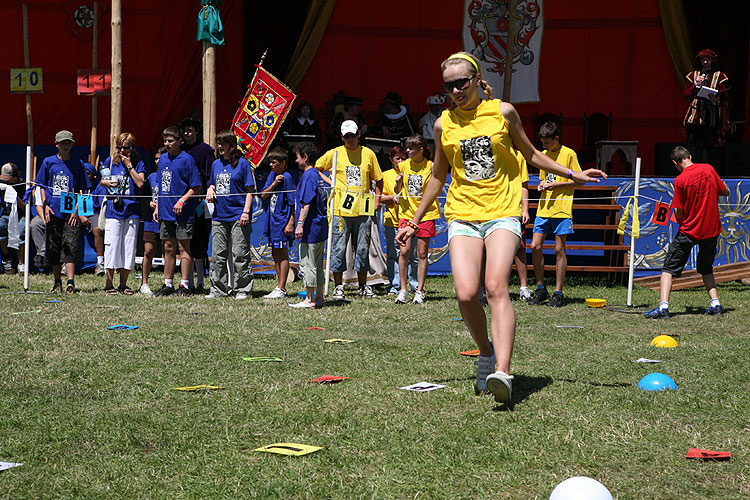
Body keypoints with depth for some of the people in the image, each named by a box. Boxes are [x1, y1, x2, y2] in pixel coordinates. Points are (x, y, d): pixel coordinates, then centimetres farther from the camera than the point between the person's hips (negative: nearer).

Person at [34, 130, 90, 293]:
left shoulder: (78, 164, 7)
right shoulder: (48, 162, 8)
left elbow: (82, 189, 7)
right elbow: (42, 186, 11)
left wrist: (77, 209, -4)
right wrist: (45, 206, -1)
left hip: (72, 213, -2)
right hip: (53, 212, 2)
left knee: (70, 246, -11)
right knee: (53, 248, 6)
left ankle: (70, 284, -17)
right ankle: (57, 283, 19)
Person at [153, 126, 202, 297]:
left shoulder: (186, 159, -8)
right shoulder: (163, 159, 13)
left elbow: (196, 187, -9)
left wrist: (182, 201, -18)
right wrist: (157, 206, 15)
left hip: (182, 212, -6)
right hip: (165, 212, 7)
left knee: (183, 247, -2)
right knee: (168, 248, 11)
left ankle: (185, 286, 1)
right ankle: (168, 285, 17)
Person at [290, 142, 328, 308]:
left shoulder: (308, 176, -14)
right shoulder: (318, 175, 14)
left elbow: (306, 203, -19)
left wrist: (300, 224, -20)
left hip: (310, 227, -9)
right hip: (321, 226, 9)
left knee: (307, 263, -4)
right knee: (317, 263, 14)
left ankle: (309, 299, -1)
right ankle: (319, 297, 18)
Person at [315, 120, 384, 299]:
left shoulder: (368, 154, 9)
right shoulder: (334, 153, 5)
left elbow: (379, 179, 17)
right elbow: (316, 169, 17)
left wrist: (377, 200, 7)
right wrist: (331, 182, 6)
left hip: (363, 210, 2)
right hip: (340, 209, -2)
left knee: (362, 249, 6)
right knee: (338, 248, -3)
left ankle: (363, 285, 16)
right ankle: (338, 286, 4)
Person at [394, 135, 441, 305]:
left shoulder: (430, 166, -3)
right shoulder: (404, 165, 6)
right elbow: (398, 191, 15)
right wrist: (398, 183, -6)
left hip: (426, 213, -2)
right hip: (406, 212, 2)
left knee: (422, 253, 1)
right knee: (404, 250, -7)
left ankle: (419, 291, 8)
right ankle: (403, 290, 0)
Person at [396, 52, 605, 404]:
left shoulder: (502, 112, 4)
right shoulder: (444, 124, 8)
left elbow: (531, 155, 19)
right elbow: (438, 175, 22)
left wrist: (574, 174, 14)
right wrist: (415, 221, 23)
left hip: (502, 213, -2)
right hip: (462, 215, 2)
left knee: (496, 287, -23)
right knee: (466, 294, -16)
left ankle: (502, 372, -33)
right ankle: (486, 353, 12)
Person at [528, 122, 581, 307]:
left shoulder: (569, 154, -3)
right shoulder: (543, 155, 15)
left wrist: (557, 184, -12)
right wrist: (541, 186, 4)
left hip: (562, 209, -6)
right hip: (544, 208, 6)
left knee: (559, 249, -2)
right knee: (535, 246, -2)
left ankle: (558, 293, 2)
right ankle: (540, 289, 11)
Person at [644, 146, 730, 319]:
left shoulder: (680, 180, -14)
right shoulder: (708, 169, -3)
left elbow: (679, 214, -12)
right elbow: (726, 192, 9)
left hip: (689, 231, -5)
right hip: (712, 230, 5)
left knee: (668, 269, 2)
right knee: (706, 269, 24)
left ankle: (663, 307, -12)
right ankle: (715, 304, 13)